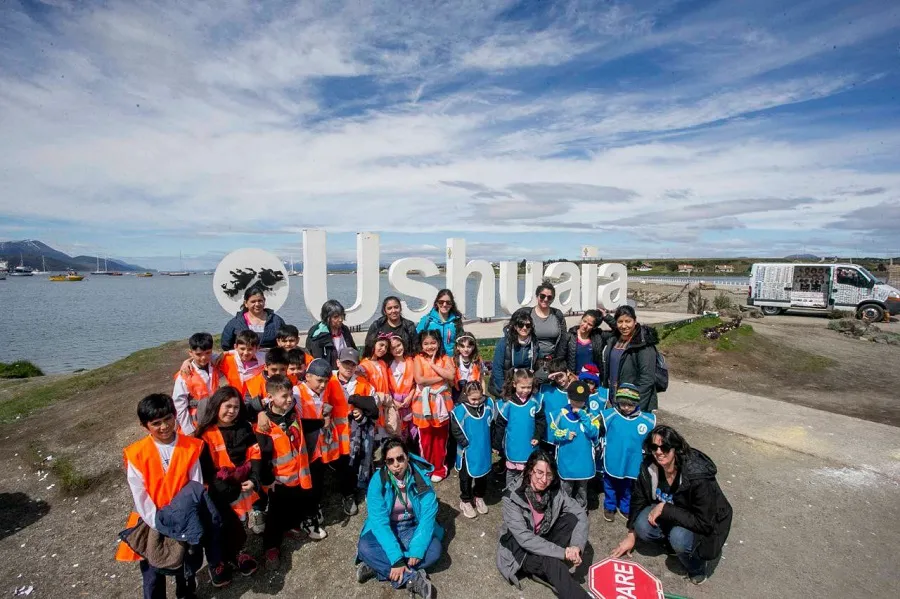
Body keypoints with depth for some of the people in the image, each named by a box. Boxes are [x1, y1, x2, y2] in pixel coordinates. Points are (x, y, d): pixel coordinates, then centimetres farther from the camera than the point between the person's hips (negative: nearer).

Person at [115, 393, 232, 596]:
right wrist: (159, 525, -15)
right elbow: (140, 495, -10)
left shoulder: (190, 447, -10)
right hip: (153, 521, -1)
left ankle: (185, 590, 40)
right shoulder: (136, 454, -12)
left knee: (191, 561, 12)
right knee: (153, 572, 9)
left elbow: (196, 487, -7)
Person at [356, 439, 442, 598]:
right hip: (386, 530, -1)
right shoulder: (378, 480, -22)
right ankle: (412, 579, -25)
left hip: (413, 528, 1)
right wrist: (396, 559, -32)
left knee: (434, 549, -26)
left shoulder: (421, 477, -20)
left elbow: (428, 515, -19)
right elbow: (379, 521, -26)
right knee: (365, 547, -29)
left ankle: (378, 567, -20)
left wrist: (417, 550, -29)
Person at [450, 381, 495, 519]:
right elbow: (456, 431, -17)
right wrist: (467, 444, -16)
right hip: (468, 452, -4)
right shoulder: (460, 410, -23)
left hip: (484, 450, 4)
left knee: (482, 475, 22)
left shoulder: (488, 404, -9)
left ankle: (479, 497, 44)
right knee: (466, 477, 14)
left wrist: (491, 443, 6)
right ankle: (465, 501, 34)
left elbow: (492, 424, 5)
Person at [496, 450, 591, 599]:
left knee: (572, 518, -17)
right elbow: (524, 538, -31)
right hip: (519, 549, -6)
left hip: (543, 541, 6)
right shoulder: (512, 498, -26)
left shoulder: (554, 493, -11)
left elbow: (580, 514, -12)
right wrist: (562, 552, -33)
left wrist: (577, 546, -29)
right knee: (552, 563, -35)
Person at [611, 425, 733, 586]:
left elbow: (703, 523, -30)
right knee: (642, 526, -23)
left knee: (679, 538, -33)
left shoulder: (697, 477, -34)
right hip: (668, 517, 4)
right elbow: (638, 499, -4)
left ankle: (697, 566, 0)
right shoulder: (649, 467, -19)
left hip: (704, 525, -4)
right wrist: (631, 535, 1)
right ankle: (672, 539, 8)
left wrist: (665, 509, -30)